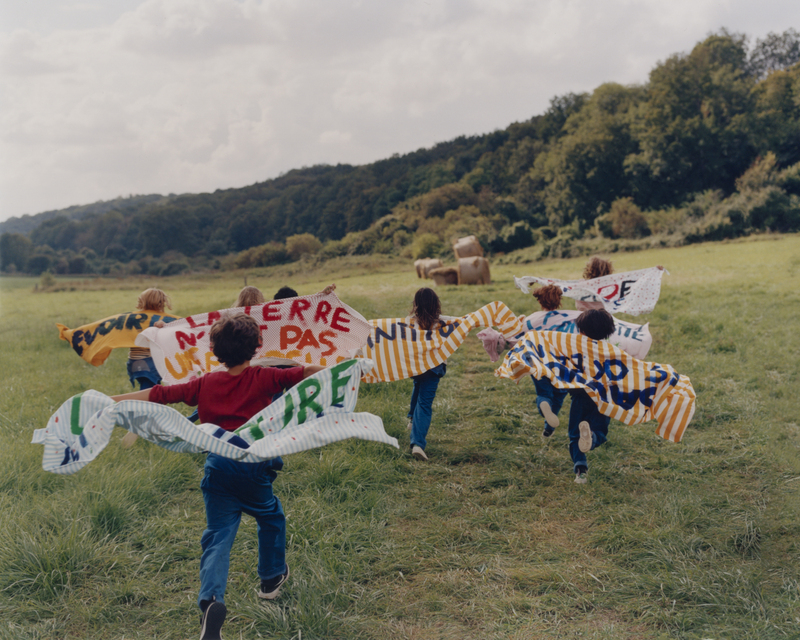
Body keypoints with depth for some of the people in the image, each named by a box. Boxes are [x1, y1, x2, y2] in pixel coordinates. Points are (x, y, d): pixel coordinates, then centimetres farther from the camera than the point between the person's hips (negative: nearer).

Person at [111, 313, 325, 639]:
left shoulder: (204, 384, 4)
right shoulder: (263, 378, -2)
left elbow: (158, 394, 3)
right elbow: (304, 373, -6)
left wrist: (111, 400, 8)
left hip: (217, 465, 2)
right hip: (254, 465, -1)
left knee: (218, 536, 3)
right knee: (271, 517, 25)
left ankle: (211, 599, -19)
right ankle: (271, 578, 38)